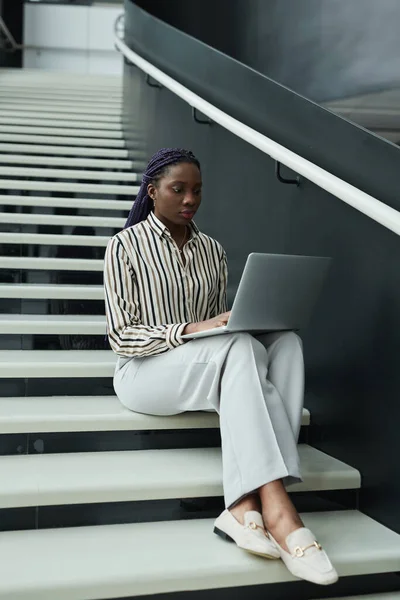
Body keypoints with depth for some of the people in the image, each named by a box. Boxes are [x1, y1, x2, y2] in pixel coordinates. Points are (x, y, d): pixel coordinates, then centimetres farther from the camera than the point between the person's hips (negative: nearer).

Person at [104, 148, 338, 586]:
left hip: (209, 366, 6)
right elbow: (120, 335, -8)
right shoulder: (125, 246, -1)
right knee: (241, 348, -35)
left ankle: (247, 505, -38)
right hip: (145, 370, -5)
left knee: (284, 341, -25)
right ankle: (276, 509, -43)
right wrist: (189, 330, -24)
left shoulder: (212, 251, 14)